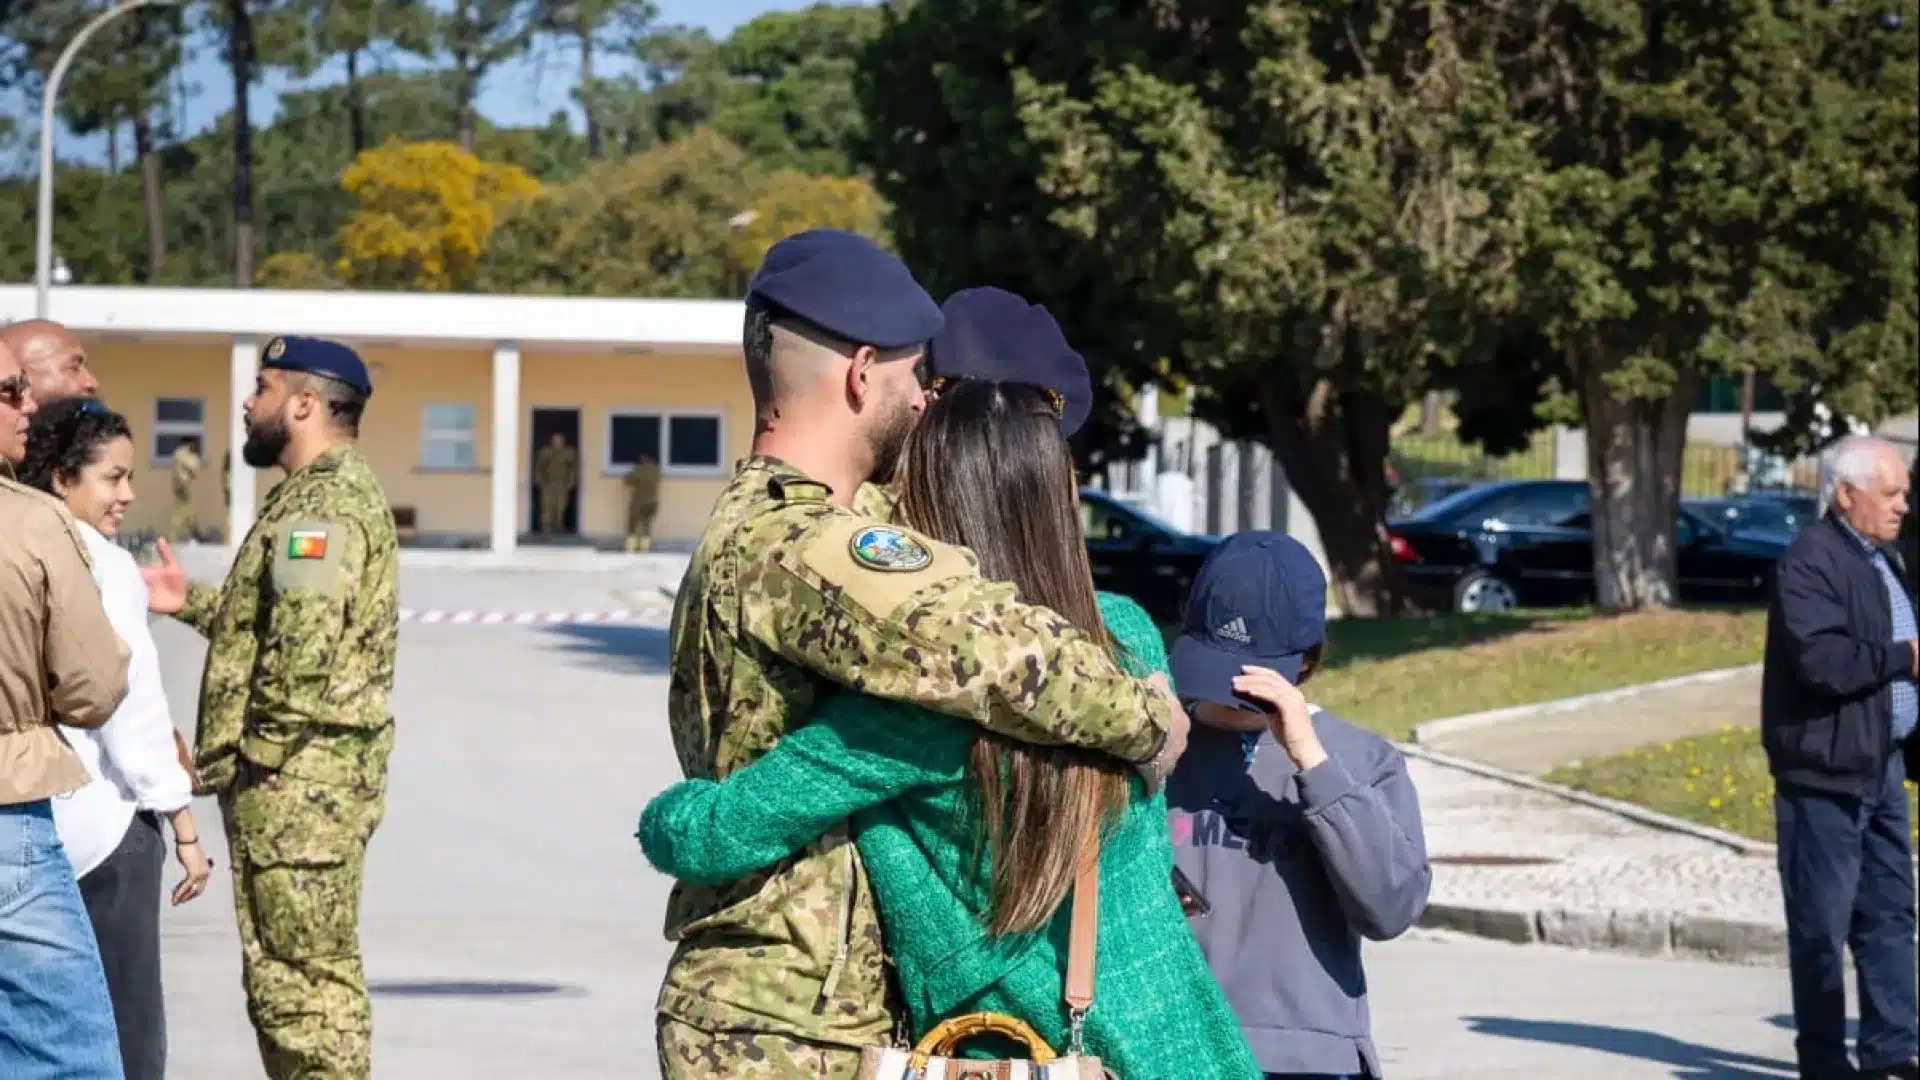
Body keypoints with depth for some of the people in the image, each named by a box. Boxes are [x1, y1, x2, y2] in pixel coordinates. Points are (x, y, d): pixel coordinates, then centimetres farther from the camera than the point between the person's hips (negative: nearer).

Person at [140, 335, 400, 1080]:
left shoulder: (324, 502, -16)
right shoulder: (330, 492, 19)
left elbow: (304, 647, -24)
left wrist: (252, 756, -19)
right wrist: (192, 603, 18)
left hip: (297, 785, -11)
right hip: (304, 786, 11)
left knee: (305, 981, -8)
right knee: (286, 980, 16)